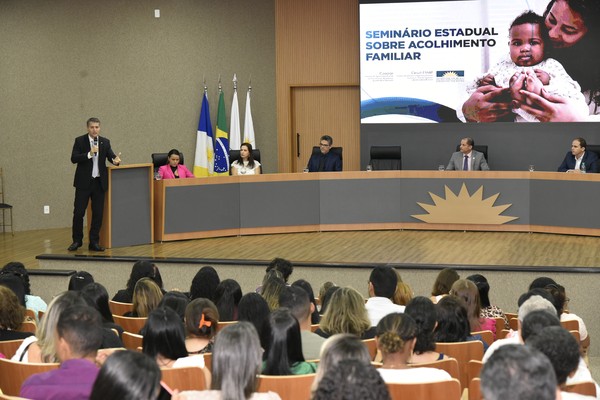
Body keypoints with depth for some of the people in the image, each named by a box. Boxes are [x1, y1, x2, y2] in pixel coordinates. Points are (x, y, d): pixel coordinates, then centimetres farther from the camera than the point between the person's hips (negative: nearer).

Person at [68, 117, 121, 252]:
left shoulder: (105, 142, 8)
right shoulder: (80, 141, -2)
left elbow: (111, 156, -2)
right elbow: (74, 158, -10)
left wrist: (115, 160, -25)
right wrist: (89, 154, -22)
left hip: (99, 182, 3)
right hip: (84, 182, -3)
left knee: (98, 213, 3)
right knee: (78, 212, -1)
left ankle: (94, 242, 11)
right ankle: (77, 241, 13)